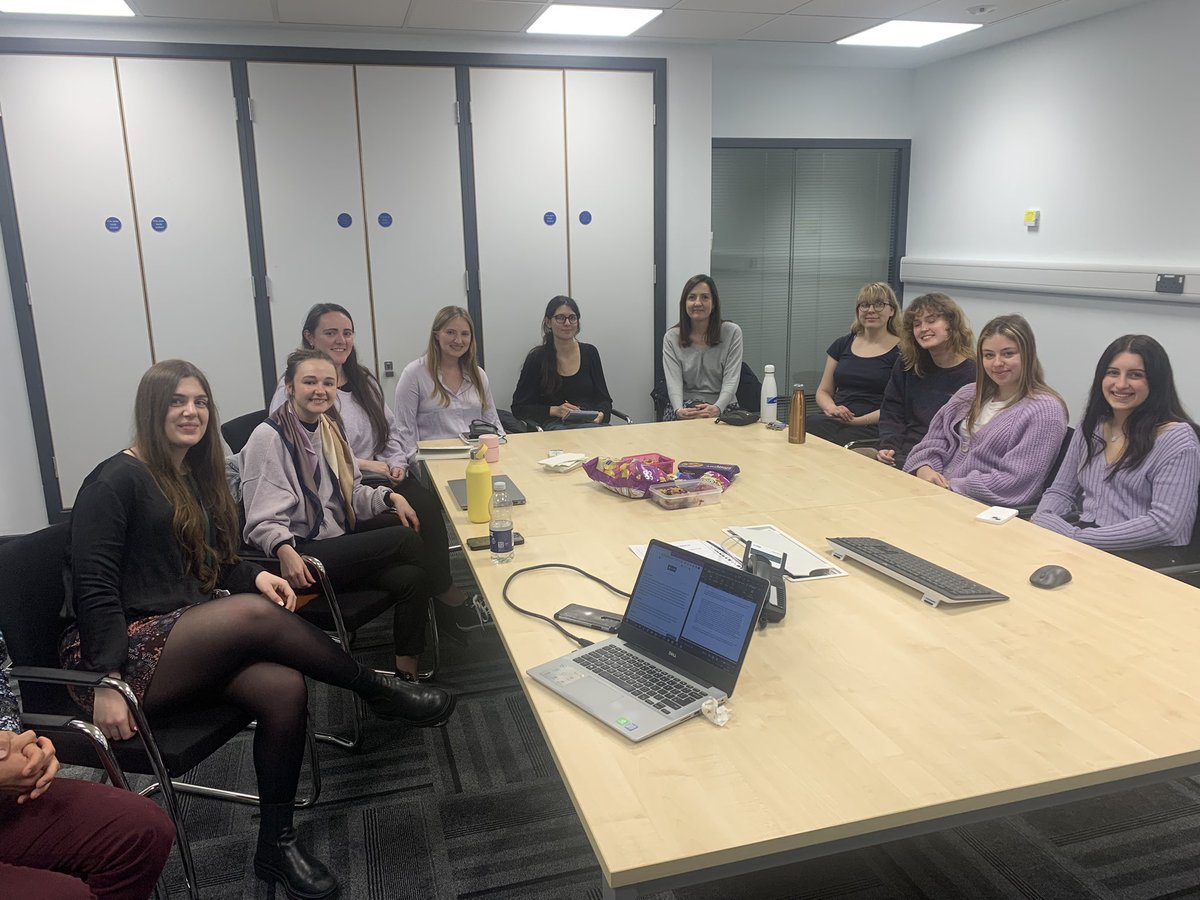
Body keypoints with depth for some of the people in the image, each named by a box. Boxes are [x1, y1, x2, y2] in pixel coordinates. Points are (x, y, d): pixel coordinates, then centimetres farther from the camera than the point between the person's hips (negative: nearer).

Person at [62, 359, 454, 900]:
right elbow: (94, 589, -15)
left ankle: (277, 845, -8)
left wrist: (255, 576, -4)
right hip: (122, 651, -7)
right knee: (254, 613, -32)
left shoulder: (195, 479, 15)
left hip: (184, 639, 7)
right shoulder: (115, 482, -8)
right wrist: (106, 685, -22)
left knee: (285, 688, -23)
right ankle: (379, 692, -14)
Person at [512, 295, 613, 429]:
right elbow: (519, 408, 3)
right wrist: (554, 410, -12)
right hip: (555, 425, -4)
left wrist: (600, 415, -9)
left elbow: (604, 399, 16)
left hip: (590, 422, 4)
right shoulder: (537, 358, 3)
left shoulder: (589, 353, 12)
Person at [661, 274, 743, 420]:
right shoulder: (671, 338, 4)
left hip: (723, 408, 0)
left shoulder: (732, 333, 2)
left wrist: (716, 408, -27)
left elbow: (731, 380, -7)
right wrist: (679, 410, -29)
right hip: (685, 408, 0)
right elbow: (674, 381, -7)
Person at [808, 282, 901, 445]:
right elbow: (823, 391, 20)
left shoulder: (901, 351, 4)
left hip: (872, 427, -4)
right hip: (832, 420, 4)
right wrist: (832, 408, -4)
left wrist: (858, 420, -16)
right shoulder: (842, 344, 19)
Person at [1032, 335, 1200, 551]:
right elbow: (1061, 491, 15)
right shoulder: (1090, 428, 12)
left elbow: (1165, 524, -16)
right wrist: (1041, 522, -8)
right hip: (1085, 549, 6)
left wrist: (1076, 537, -21)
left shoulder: (1176, 437, -7)